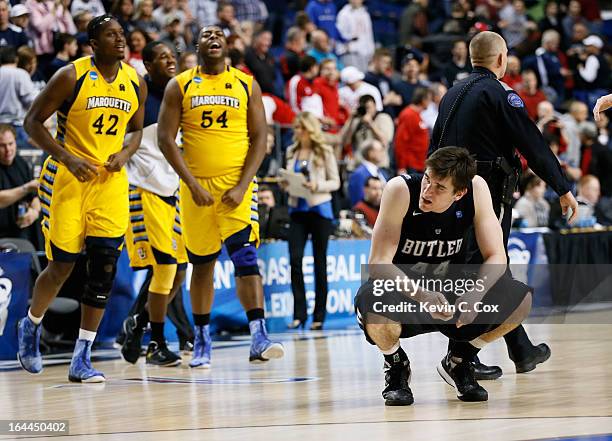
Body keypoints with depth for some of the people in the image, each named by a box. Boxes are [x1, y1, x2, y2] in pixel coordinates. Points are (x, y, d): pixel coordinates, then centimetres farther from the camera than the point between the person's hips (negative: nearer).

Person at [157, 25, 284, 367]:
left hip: (236, 182, -1)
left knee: (245, 256, -15)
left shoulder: (247, 85, 4)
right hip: (196, 185, 1)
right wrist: (192, 184, -11)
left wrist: (242, 186, -10)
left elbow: (259, 139, 1)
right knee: (202, 263, 9)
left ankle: (259, 338, -22)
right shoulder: (180, 86, 4)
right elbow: (166, 138, -2)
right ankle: (202, 341, 21)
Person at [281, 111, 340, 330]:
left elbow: (335, 182, -1)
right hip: (297, 210, 3)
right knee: (295, 259, -9)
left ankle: (319, 316, 10)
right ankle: (299, 313, -4)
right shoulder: (291, 152, 11)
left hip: (319, 209, -3)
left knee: (320, 261, 4)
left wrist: (317, 185, -18)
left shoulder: (325, 152, -2)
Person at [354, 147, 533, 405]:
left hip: (450, 290, 3)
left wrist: (475, 293, -31)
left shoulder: (476, 188, -15)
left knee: (521, 301, -18)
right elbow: (378, 263, -27)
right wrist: (422, 295, -43)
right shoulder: (401, 190, -24)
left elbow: (496, 257, -11)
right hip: (403, 289, -3)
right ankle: (396, 365, -1)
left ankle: (457, 362, 9)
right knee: (376, 309, -38)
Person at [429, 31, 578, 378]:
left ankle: (522, 351, 24)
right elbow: (533, 144, -11)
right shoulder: (499, 93, -9)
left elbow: (435, 146, 17)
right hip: (489, 190, -8)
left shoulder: (453, 94, 14)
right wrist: (563, 189, -7)